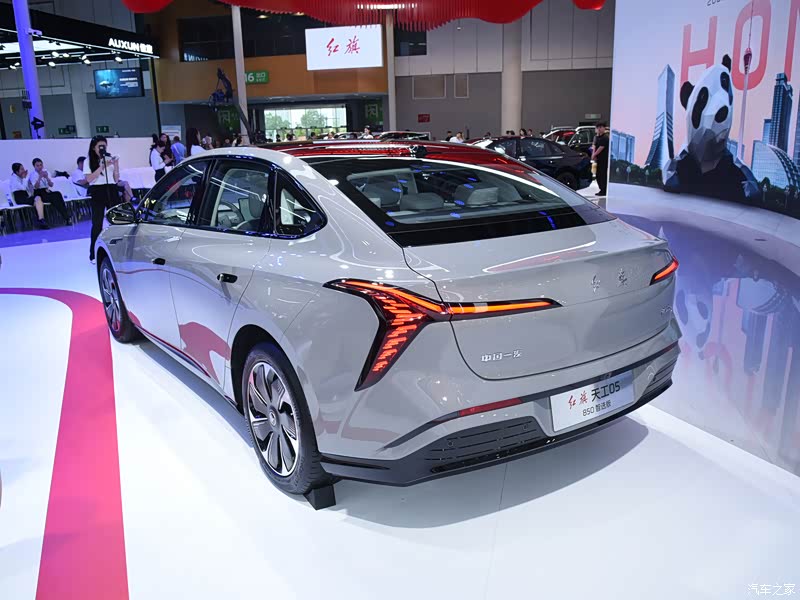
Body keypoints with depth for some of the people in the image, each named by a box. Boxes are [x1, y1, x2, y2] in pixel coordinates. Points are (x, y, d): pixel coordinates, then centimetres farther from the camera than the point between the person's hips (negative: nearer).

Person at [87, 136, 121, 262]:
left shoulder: (111, 158, 6)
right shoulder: (89, 161, 1)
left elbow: (116, 179, 7)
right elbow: (89, 179, -10)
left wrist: (116, 166, -9)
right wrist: (102, 167, -15)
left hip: (111, 190, 2)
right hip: (97, 192, -2)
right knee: (97, 223, -2)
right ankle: (94, 254, 3)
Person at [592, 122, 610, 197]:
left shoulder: (605, 137, -12)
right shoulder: (597, 137, 15)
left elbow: (601, 148, -18)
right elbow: (595, 146, 14)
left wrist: (594, 155, -11)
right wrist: (593, 155, -3)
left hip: (604, 159, -9)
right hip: (599, 159, 9)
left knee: (603, 174, -8)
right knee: (598, 174, 11)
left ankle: (604, 191, -5)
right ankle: (601, 190, 19)